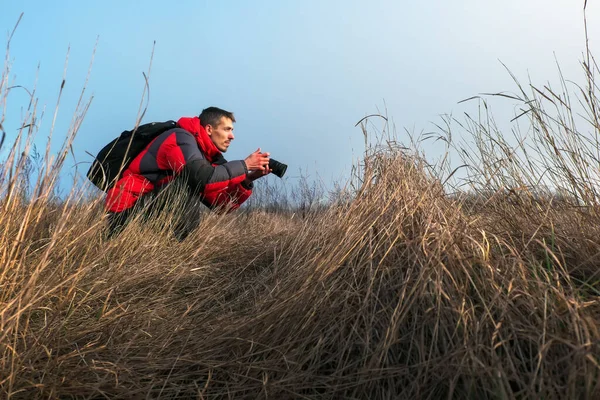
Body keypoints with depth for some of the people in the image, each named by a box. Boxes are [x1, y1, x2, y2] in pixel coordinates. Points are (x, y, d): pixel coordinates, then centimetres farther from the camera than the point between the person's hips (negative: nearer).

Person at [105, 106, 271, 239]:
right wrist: (245, 165, -22)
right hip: (128, 206, -9)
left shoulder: (210, 156, 8)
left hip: (149, 206, 9)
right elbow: (204, 178, -32)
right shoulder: (183, 138, -15)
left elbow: (221, 204, 2)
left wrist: (248, 179, -10)